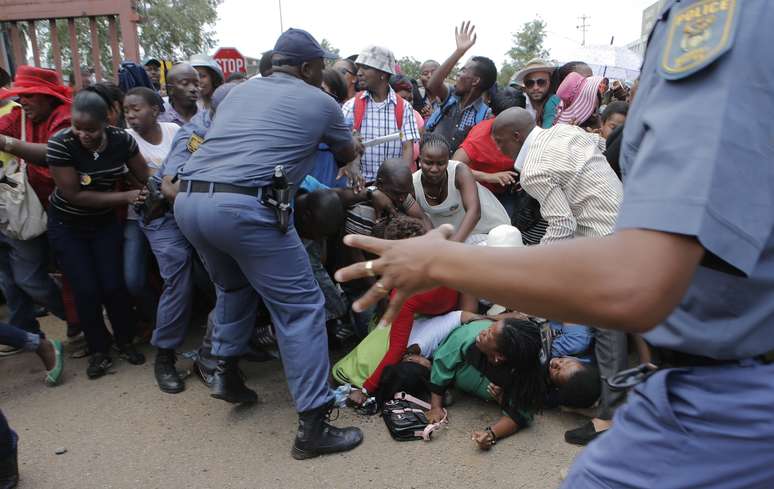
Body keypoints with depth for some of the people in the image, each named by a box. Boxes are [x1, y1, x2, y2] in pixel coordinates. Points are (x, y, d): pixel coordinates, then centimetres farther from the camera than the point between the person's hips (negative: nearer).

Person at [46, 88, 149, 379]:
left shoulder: (121, 140, -17)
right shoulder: (60, 144, -25)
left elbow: (146, 178, -7)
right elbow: (75, 195, -25)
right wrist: (125, 197, -27)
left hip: (105, 222, 2)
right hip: (67, 226, -2)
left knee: (113, 285, -4)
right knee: (87, 289, -5)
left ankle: (125, 342, 19)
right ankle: (98, 350, 16)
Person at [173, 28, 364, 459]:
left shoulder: (239, 91, 25)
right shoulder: (320, 102, 12)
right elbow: (349, 155, 29)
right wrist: (353, 146, 54)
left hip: (189, 199, 7)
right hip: (243, 206, -7)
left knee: (234, 285, 32)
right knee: (302, 307, 1)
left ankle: (226, 372, 33)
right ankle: (314, 426, 4)